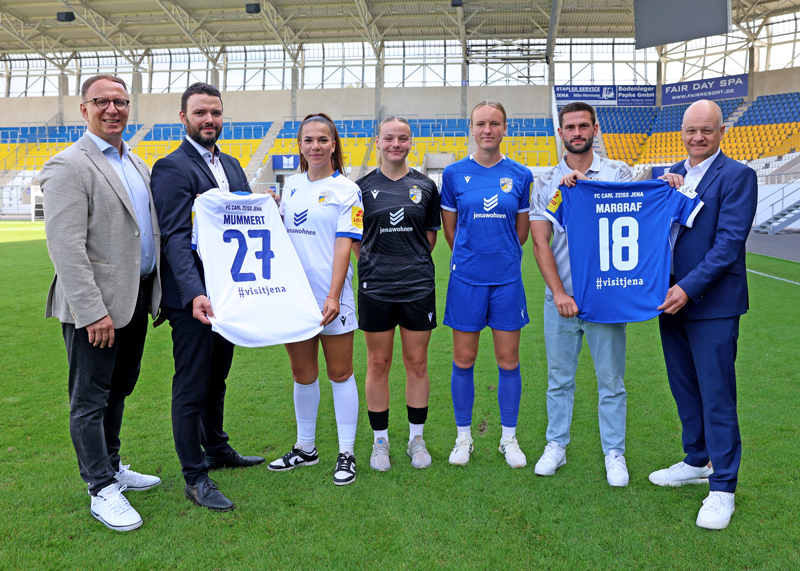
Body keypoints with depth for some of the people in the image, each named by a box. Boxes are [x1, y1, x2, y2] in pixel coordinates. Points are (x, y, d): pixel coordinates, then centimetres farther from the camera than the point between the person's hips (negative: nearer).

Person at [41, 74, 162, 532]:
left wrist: (156, 294, 13)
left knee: (118, 390, 19)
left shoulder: (137, 164, 14)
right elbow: (66, 247, -18)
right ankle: (103, 491, 14)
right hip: (95, 304, -8)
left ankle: (112, 467, 35)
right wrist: (94, 311, -22)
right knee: (90, 399, 4)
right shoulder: (69, 166, -12)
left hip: (136, 298, 8)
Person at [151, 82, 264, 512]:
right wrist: (194, 294, -32)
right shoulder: (171, 168, -12)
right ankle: (194, 477, 14)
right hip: (191, 298, -8)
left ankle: (216, 449, 39)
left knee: (216, 380, 22)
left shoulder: (231, 166, 14)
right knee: (192, 388, 2)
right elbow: (176, 237, -21)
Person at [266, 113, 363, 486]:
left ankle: (346, 454, 16)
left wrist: (333, 295, -19)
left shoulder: (346, 190, -4)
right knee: (302, 374, 13)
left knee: (340, 373, 4)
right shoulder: (291, 185, 11)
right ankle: (305, 448, 29)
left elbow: (344, 244, -11)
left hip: (330, 294, -5)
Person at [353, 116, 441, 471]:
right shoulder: (363, 187, 4)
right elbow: (355, 239, 8)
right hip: (375, 288, 0)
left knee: (417, 364, 7)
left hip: (418, 286, 1)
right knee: (378, 364, 6)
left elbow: (430, 236, 12)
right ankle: (380, 441, 21)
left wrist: (412, 265, 6)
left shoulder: (425, 186, 6)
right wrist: (377, 264, 2)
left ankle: (416, 439, 23)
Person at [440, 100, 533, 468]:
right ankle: (463, 437, 23)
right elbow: (449, 228, 8)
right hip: (466, 279, 0)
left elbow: (522, 230, 11)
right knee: (463, 360, 6)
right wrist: (471, 258, 10)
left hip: (507, 279, 1)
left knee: (508, 361, 7)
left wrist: (501, 257, 12)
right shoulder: (454, 173, 1)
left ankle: (509, 438, 23)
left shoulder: (520, 175, 3)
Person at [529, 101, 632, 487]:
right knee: (559, 377, 11)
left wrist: (586, 186, -16)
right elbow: (540, 243, -1)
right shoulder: (546, 182, 5)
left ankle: (614, 452, 22)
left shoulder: (617, 173, 3)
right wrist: (559, 293, -10)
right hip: (560, 297, 1)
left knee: (611, 378, 7)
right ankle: (556, 445, 26)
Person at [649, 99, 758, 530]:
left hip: (713, 304, -6)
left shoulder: (737, 176, -8)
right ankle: (697, 462, 33)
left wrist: (689, 288, -21)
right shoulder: (672, 176, 12)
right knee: (685, 390, 17)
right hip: (672, 299, 7)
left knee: (717, 397, -1)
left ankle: (722, 487, 10)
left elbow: (729, 241, -16)